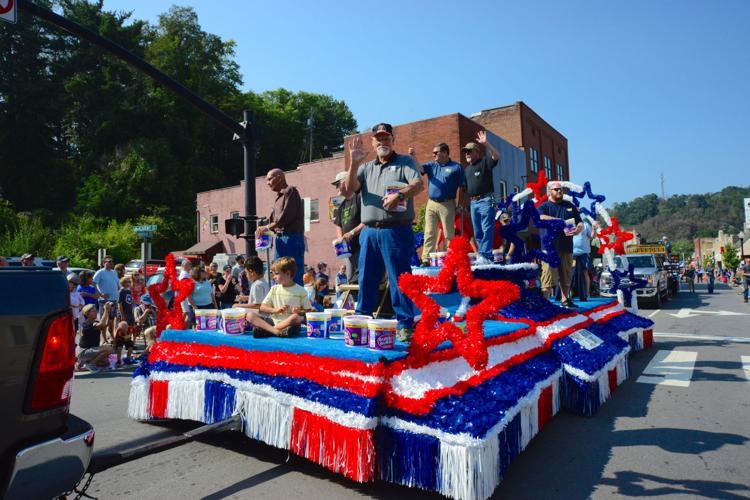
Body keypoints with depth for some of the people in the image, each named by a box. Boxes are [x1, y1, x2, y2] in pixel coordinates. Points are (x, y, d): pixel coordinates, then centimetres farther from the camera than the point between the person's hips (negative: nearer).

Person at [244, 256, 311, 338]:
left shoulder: (301, 291, 3)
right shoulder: (274, 289, 12)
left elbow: (309, 311, 5)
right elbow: (262, 307, 10)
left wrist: (300, 312, -16)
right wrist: (275, 310, -8)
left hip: (290, 324, -3)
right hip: (274, 322, 3)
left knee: (297, 317, -38)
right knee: (250, 315, -16)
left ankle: (263, 330, -30)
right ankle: (277, 331, -37)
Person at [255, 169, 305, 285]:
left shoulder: (290, 191, -6)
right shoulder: (278, 197, 20)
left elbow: (286, 217, -15)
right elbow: (274, 219, 17)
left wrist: (267, 227, -6)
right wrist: (263, 229, 1)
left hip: (291, 238, -9)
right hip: (280, 239, 9)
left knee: (294, 277, -7)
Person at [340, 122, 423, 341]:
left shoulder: (405, 162, 8)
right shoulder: (366, 167, 20)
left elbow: (418, 184, -10)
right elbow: (348, 190, 7)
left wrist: (400, 194, -29)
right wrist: (353, 164, -5)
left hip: (396, 231, -4)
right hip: (369, 232, 5)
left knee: (399, 279, -4)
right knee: (366, 280, 10)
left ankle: (405, 326, 2)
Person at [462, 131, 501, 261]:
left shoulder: (484, 162, 1)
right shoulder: (466, 169, 21)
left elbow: (497, 156, -19)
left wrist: (486, 144, -30)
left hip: (485, 200, -7)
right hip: (472, 202, 7)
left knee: (486, 230, -11)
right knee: (477, 232, 8)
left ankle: (485, 256, -14)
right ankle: (481, 255, 13)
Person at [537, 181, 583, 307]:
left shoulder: (570, 206, 19)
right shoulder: (544, 206, 6)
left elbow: (580, 223, 19)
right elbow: (541, 218, -16)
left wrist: (578, 229, -6)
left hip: (566, 246, 5)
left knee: (566, 276, 9)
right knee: (548, 277, -9)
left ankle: (565, 300, 20)